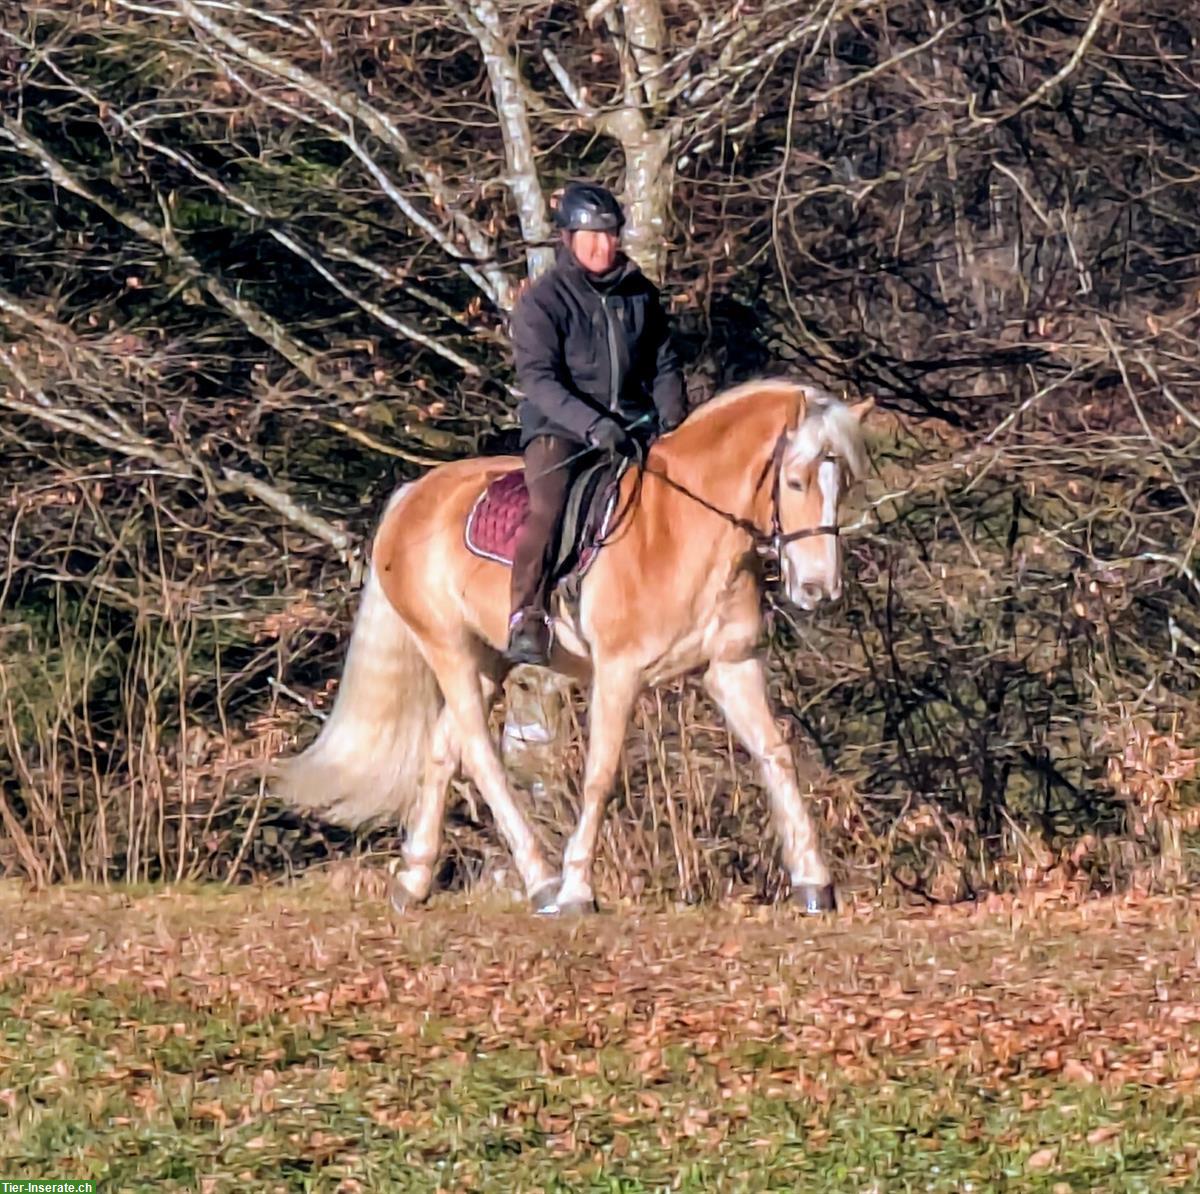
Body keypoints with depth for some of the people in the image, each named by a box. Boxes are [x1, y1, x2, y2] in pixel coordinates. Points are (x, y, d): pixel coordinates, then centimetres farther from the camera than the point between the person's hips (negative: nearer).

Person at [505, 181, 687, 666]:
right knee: (548, 502, -31)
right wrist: (592, 424, -28)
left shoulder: (640, 295, 10)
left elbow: (663, 366, 15)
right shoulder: (542, 301, -6)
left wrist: (672, 421, -4)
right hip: (558, 428, -5)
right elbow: (538, 379, -16)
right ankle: (526, 622, -34)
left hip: (633, 424, 5)